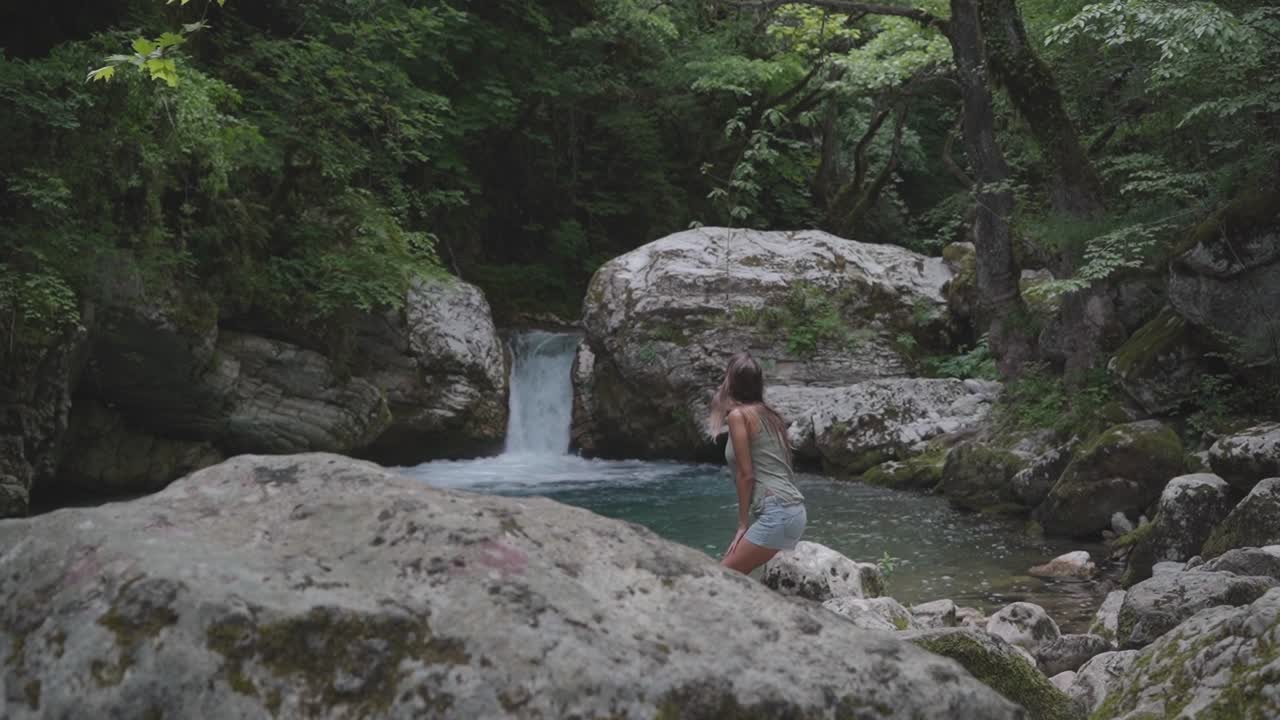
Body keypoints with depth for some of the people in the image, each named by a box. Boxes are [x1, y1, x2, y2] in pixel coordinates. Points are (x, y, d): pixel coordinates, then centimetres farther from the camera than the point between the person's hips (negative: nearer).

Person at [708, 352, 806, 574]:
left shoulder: (738, 415, -5)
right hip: (795, 512, 8)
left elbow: (746, 474, -8)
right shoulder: (769, 414, 18)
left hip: (777, 512, -8)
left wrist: (743, 524, -3)